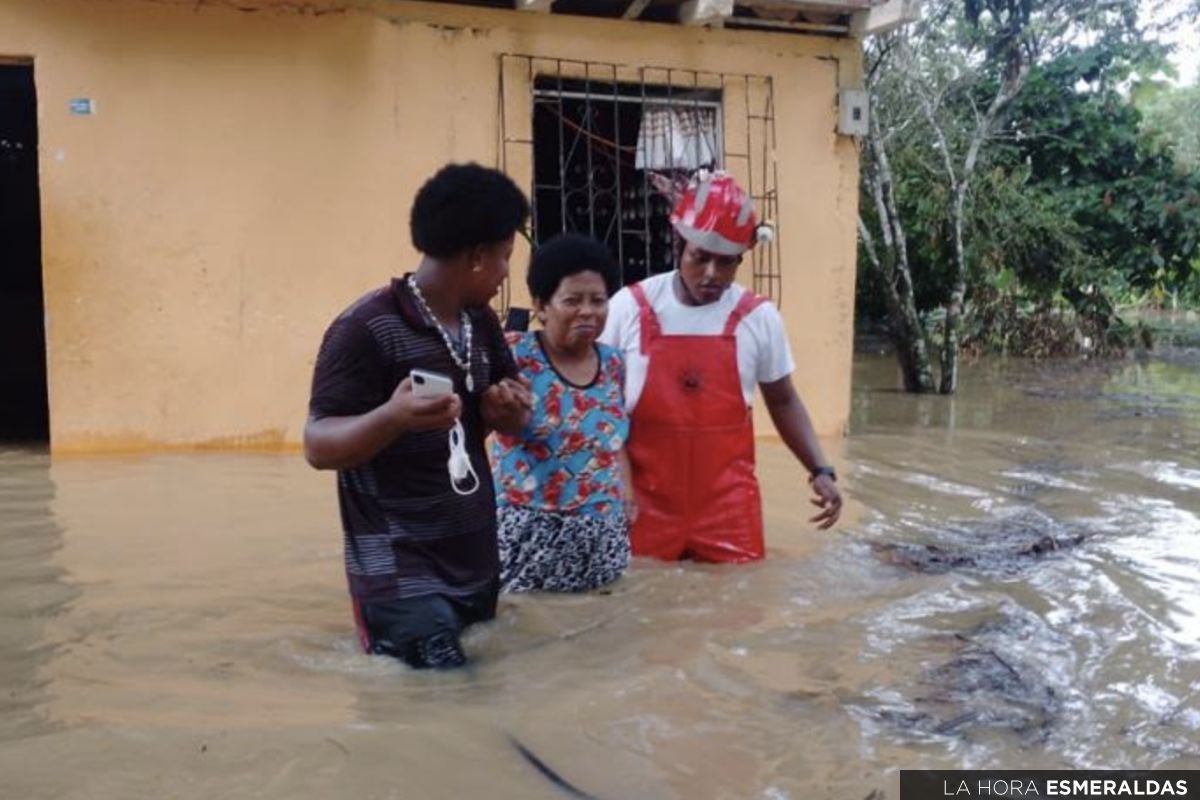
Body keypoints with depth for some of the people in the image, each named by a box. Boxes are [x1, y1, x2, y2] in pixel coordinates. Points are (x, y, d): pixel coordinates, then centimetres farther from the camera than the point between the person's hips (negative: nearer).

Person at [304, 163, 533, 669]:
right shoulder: (367, 329, -17)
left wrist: (507, 411, -8)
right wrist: (393, 417, -37)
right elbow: (318, 446, -18)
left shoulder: (481, 323, 7)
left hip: (478, 564, 8)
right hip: (402, 575, -8)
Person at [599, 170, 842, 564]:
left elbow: (782, 402, 12)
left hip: (728, 509, 1)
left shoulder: (758, 317, -1)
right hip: (645, 507, -1)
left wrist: (820, 470, 2)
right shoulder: (628, 308, -5)